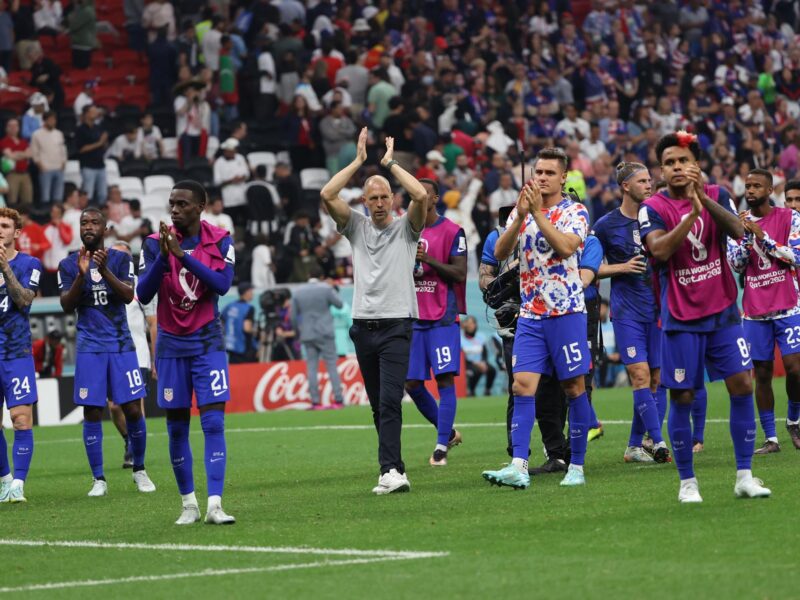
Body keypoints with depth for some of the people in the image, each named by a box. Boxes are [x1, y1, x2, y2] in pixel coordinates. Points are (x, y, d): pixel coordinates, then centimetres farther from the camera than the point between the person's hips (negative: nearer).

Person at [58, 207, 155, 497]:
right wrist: (81, 275, -19)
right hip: (89, 347, 0)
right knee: (92, 413, -3)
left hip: (121, 344, 0)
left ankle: (139, 470, 16)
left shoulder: (120, 259, 4)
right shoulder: (69, 264, 5)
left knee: (132, 409, -2)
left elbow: (128, 295, -9)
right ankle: (98, 479, 3)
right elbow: (66, 305, -4)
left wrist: (105, 271, -23)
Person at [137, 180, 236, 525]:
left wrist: (182, 255, -25)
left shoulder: (220, 241, -3)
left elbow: (222, 284, -18)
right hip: (172, 344, 1)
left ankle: (214, 505, -14)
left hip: (207, 343, -1)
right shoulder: (156, 243, -2)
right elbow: (143, 294, -10)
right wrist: (163, 257, -23)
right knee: (176, 427, 3)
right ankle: (188, 503, 14)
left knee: (213, 422, -10)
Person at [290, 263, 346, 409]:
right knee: (332, 366, 1)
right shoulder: (326, 288, -7)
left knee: (312, 368, 3)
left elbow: (293, 316, 5)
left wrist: (298, 330, 19)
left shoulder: (297, 292, 3)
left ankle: (315, 402, -1)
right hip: (325, 334, -3)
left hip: (307, 335, 3)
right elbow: (339, 304, 4)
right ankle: (338, 400, -3)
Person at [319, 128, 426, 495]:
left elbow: (421, 196, -14)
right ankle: (395, 468, 13)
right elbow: (327, 196, -2)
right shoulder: (356, 227, 12)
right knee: (378, 405, 7)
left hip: (396, 325, -4)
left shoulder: (406, 228, 5)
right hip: (363, 324, 4)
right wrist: (359, 161, -2)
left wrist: (390, 164, -5)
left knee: (389, 400, -16)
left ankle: (390, 471, -24)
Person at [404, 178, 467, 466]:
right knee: (412, 383, 4)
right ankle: (447, 432, 22)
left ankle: (442, 446, -7)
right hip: (413, 317, 6)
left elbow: (460, 274, -9)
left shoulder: (452, 232, -3)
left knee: (445, 380, -10)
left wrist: (429, 260, -19)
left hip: (443, 318, -6)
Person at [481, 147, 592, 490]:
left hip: (567, 312, -3)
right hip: (529, 315, 3)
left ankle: (577, 466, 10)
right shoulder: (521, 211, 11)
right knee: (523, 385, -8)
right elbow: (500, 253, -2)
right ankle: (518, 468, -16)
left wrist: (538, 213, -20)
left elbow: (566, 246, -20)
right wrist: (520, 217, -15)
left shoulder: (574, 211, -1)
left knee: (574, 388, 1)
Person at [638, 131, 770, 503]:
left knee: (742, 384, -4)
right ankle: (687, 482, 9)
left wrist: (705, 198, -27)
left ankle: (744, 476, 2)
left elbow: (737, 231, -15)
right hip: (681, 318, -2)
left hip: (722, 311, 2)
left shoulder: (717, 195, 4)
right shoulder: (654, 208, -4)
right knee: (681, 397, -2)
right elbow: (659, 250, -21)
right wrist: (692, 213, -28)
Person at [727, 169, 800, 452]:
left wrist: (762, 236, -16)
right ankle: (770, 438, 5)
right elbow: (736, 264, 2)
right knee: (762, 372, 1)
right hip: (755, 311, 3)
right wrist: (745, 235, -14)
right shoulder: (740, 222, 9)